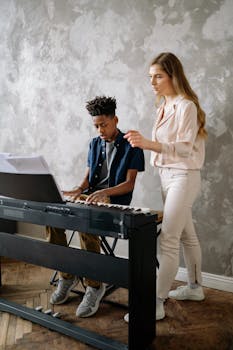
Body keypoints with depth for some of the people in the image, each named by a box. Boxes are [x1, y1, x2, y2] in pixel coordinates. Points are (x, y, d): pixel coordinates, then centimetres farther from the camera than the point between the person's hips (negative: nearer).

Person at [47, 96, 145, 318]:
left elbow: (129, 184, -8)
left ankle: (94, 286, -17)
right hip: (90, 196, 6)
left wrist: (104, 192, -25)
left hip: (115, 200, -6)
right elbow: (87, 178, 16)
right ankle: (66, 275, -2)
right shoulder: (95, 144, 17)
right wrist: (77, 191, -6)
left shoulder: (130, 147, -2)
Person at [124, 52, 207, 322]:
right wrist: (144, 141, 1)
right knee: (186, 235, 18)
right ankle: (195, 287, 33)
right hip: (167, 174, 9)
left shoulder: (186, 106, -13)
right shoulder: (164, 106, 12)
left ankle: (156, 304, 0)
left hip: (183, 176, -9)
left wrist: (149, 144, -32)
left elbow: (184, 148, -23)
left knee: (168, 241, -8)